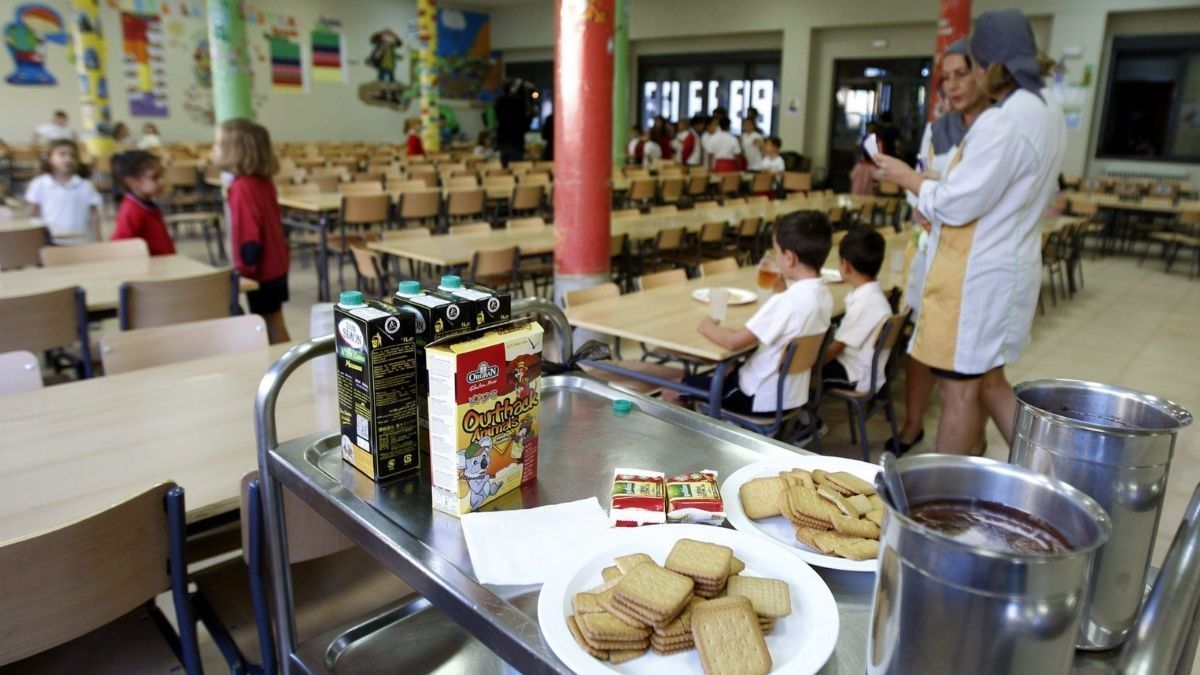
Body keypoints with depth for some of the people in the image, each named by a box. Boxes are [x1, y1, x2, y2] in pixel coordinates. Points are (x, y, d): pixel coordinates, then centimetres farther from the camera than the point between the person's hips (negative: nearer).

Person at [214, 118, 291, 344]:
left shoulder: (242, 188, -22)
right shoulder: (262, 181, 6)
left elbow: (249, 236, -24)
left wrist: (244, 268, -14)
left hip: (261, 269, -9)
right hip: (274, 264, 9)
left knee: (272, 327, 1)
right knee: (274, 324, 17)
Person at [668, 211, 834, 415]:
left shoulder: (785, 302, -30)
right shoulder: (824, 295, -2)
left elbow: (734, 341, -26)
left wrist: (708, 327, -7)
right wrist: (781, 288, 10)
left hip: (761, 398, -9)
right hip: (793, 393, 9)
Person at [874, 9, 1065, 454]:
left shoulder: (1002, 121, -20)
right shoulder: (1048, 114, 11)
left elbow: (958, 202, -19)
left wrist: (908, 178, -4)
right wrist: (936, 209, 16)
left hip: (976, 273, -10)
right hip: (1010, 263, 10)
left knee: (959, 389, 3)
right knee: (989, 382, 21)